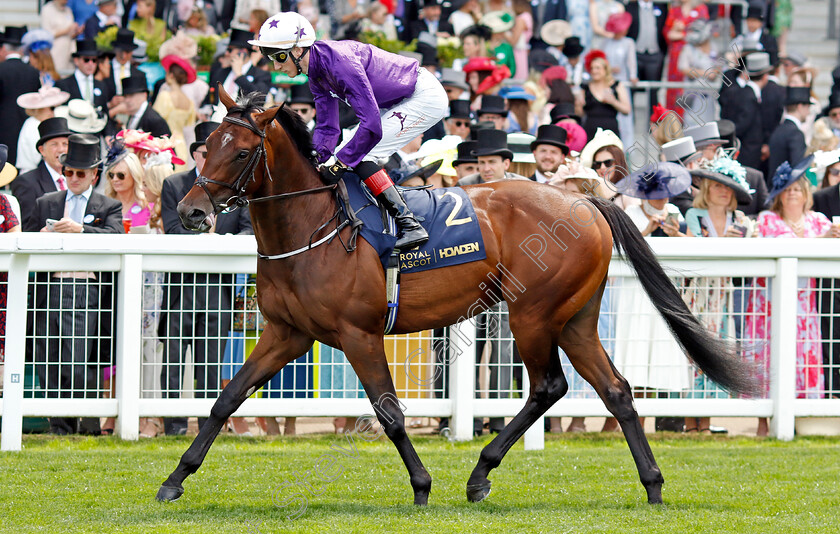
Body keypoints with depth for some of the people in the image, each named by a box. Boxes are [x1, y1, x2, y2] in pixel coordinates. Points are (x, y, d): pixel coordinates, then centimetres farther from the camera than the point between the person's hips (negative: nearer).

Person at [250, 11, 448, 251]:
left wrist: (340, 163, -27)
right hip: (400, 102, 10)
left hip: (426, 96, -10)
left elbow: (371, 125, -32)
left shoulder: (339, 61, -29)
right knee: (348, 155, 9)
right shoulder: (316, 72, 2)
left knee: (359, 156, -17)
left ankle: (411, 226, -19)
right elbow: (327, 127, 8)